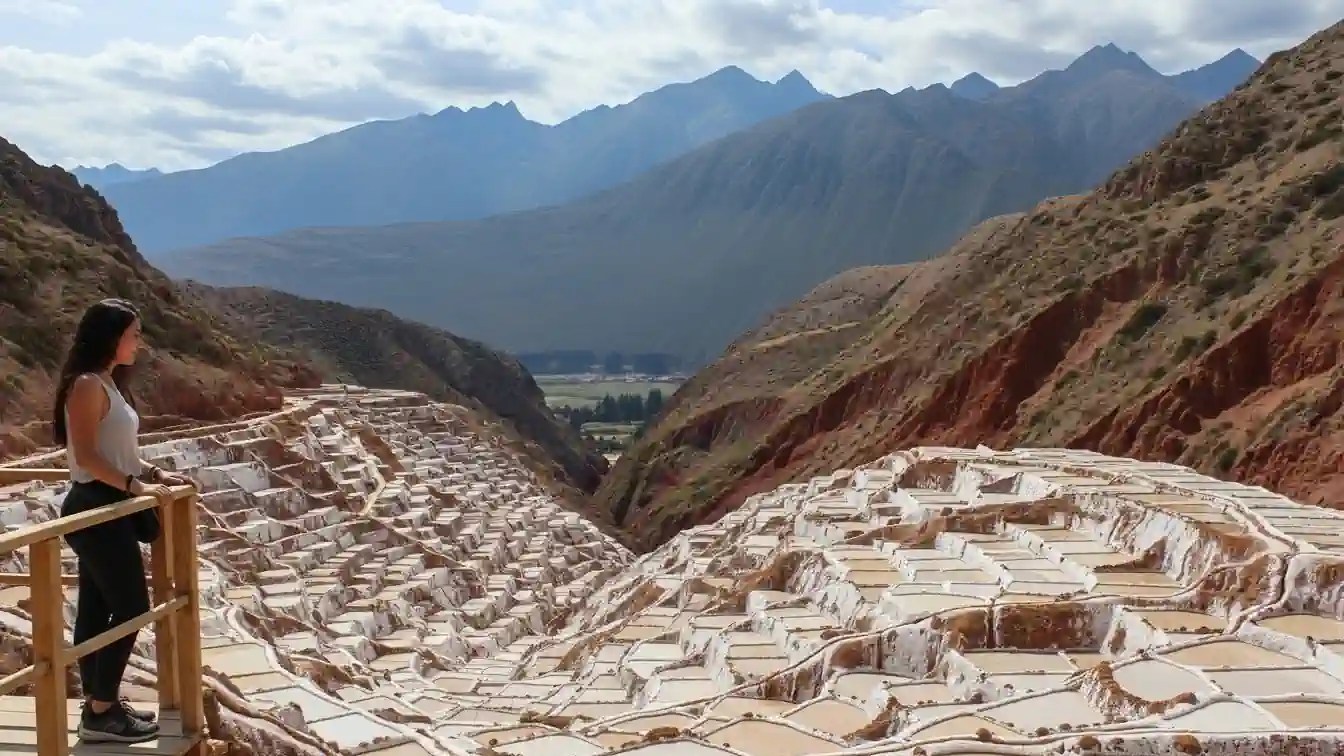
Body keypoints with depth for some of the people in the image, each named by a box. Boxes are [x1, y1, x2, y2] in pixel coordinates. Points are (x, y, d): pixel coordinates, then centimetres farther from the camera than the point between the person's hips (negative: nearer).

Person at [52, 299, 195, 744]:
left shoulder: (107, 383, 14)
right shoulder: (87, 384, -16)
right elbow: (86, 456, -22)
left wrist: (156, 474, 8)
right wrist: (137, 486, -24)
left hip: (108, 509, 10)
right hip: (96, 510, -10)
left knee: (97, 609, 13)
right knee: (131, 606, -5)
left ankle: (100, 704, 21)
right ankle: (100, 714, 3)